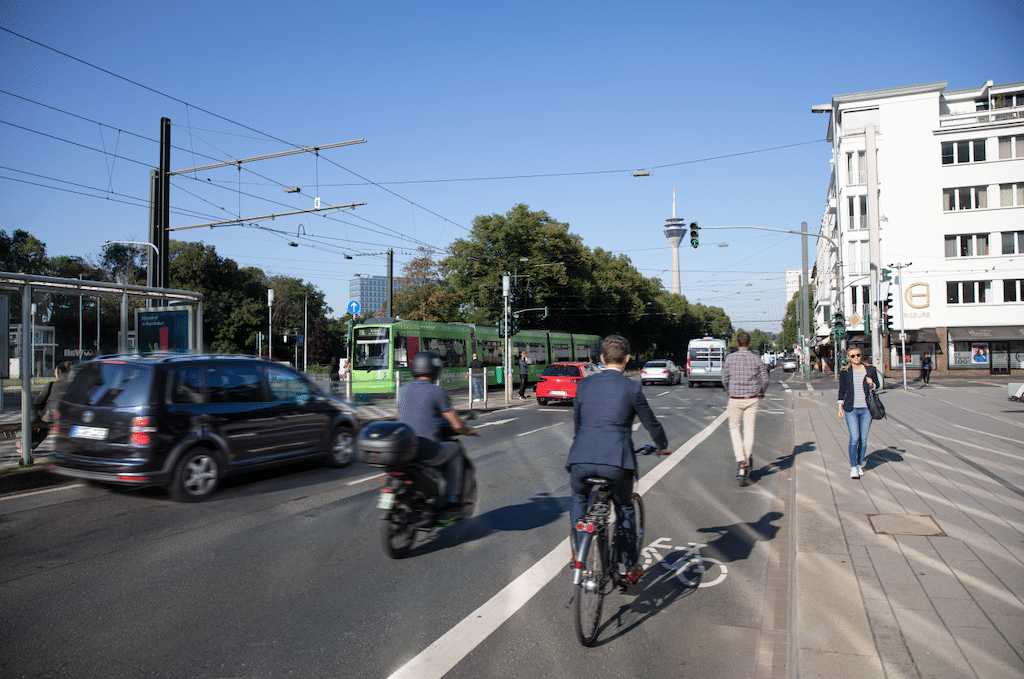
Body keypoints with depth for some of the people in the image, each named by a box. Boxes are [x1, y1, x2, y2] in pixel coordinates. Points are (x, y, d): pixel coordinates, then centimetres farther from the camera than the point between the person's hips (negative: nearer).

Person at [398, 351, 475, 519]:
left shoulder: (404, 389, 11)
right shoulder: (437, 391, -6)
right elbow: (457, 425, -5)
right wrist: (468, 430, 17)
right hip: (428, 452, -6)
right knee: (454, 449, 22)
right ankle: (451, 503, 20)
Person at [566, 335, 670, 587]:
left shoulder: (584, 384, 12)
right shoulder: (632, 388, 2)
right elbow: (651, 423, 13)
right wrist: (663, 446, 33)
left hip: (581, 459, 2)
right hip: (616, 461, -2)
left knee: (579, 500, 30)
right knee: (625, 509, 22)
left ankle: (578, 554, 27)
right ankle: (630, 568, 27)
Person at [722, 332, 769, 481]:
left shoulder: (730, 358, -4)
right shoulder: (756, 359, -3)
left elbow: (724, 379, 3)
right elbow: (765, 379, 1)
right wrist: (762, 392, 20)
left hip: (735, 400, -1)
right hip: (752, 399, 1)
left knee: (734, 428, 13)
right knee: (749, 430, 8)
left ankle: (740, 461, -1)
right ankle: (746, 462, 9)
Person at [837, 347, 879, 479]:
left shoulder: (870, 369, 4)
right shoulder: (845, 372, 3)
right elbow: (842, 390, 9)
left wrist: (871, 384, -8)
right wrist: (840, 407, 3)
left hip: (866, 409, 2)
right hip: (851, 409, -1)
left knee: (863, 439, 5)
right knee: (854, 438, -10)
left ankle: (859, 465, 21)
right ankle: (853, 467, -2)